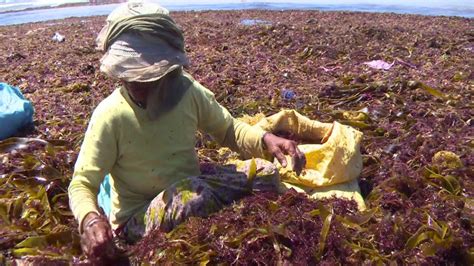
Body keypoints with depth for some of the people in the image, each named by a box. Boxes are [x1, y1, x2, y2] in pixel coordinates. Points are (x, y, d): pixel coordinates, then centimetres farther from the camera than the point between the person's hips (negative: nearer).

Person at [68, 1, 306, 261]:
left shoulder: (187, 91, -10)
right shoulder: (110, 115, -21)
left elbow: (229, 129, 3)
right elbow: (82, 184, -15)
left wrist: (265, 139, -18)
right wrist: (90, 219, -38)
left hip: (189, 192, 4)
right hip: (137, 219, -4)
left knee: (265, 173, -12)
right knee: (193, 193, -36)